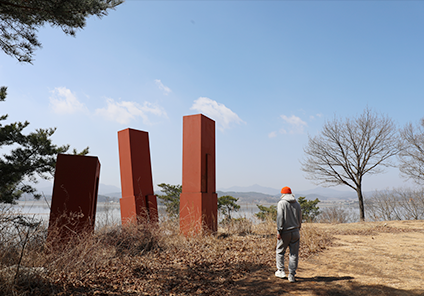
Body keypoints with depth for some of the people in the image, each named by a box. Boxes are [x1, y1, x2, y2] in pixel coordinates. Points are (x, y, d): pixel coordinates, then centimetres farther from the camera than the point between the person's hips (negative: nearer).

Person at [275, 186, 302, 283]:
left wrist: (279, 231, -12)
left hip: (285, 232, -4)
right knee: (294, 254, 6)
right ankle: (292, 275, 8)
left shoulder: (281, 203, -6)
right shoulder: (297, 204, 8)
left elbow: (280, 218, -13)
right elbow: (300, 219, 12)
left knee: (280, 251, 13)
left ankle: (281, 271, 16)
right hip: (295, 231, 4)